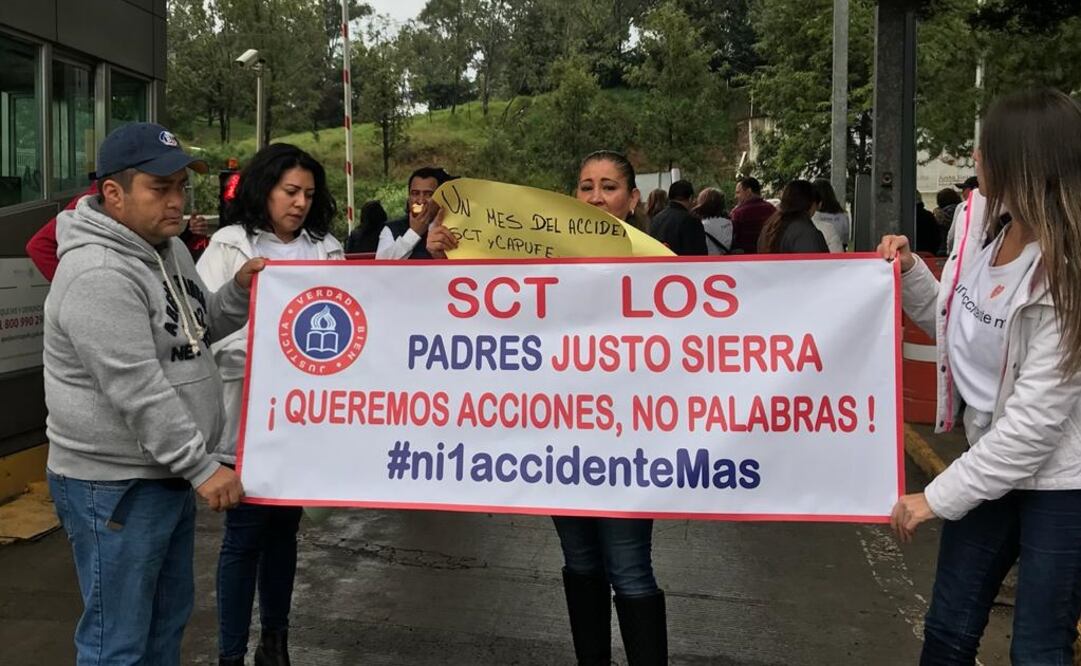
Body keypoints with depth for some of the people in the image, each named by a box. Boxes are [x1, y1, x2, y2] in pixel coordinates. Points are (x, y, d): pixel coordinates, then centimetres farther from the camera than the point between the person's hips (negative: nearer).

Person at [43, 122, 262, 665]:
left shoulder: (171, 248, 7)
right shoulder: (98, 274, -23)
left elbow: (197, 329, 19)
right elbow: (138, 392, -26)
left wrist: (240, 290, 0)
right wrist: (202, 467, -21)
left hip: (169, 473, 9)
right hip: (115, 486, -9)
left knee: (169, 616, 21)